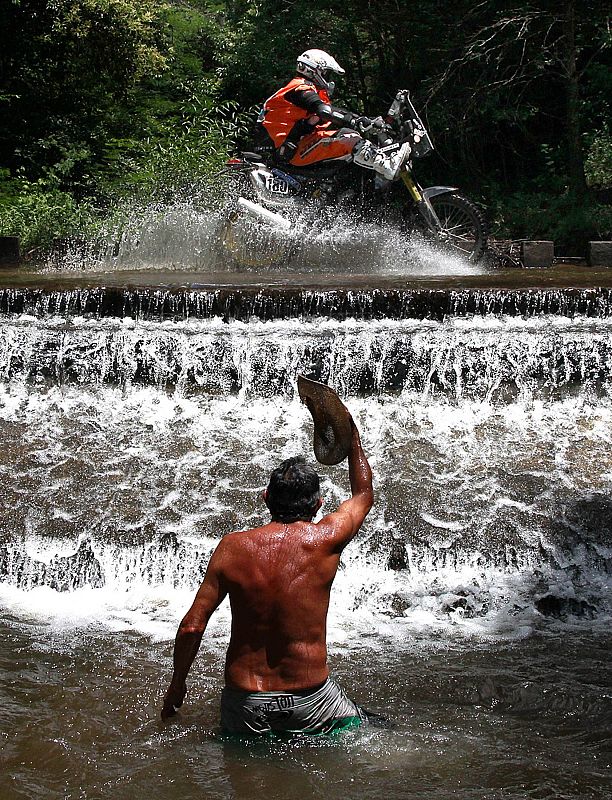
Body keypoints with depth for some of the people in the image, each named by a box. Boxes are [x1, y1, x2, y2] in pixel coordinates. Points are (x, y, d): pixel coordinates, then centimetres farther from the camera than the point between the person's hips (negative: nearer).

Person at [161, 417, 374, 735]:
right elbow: (364, 494, 13)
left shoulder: (232, 547, -6)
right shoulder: (325, 540, -9)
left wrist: (177, 683, 11)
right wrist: (352, 435, 26)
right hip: (308, 702, -1)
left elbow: (192, 626, -5)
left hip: (246, 707, 2)